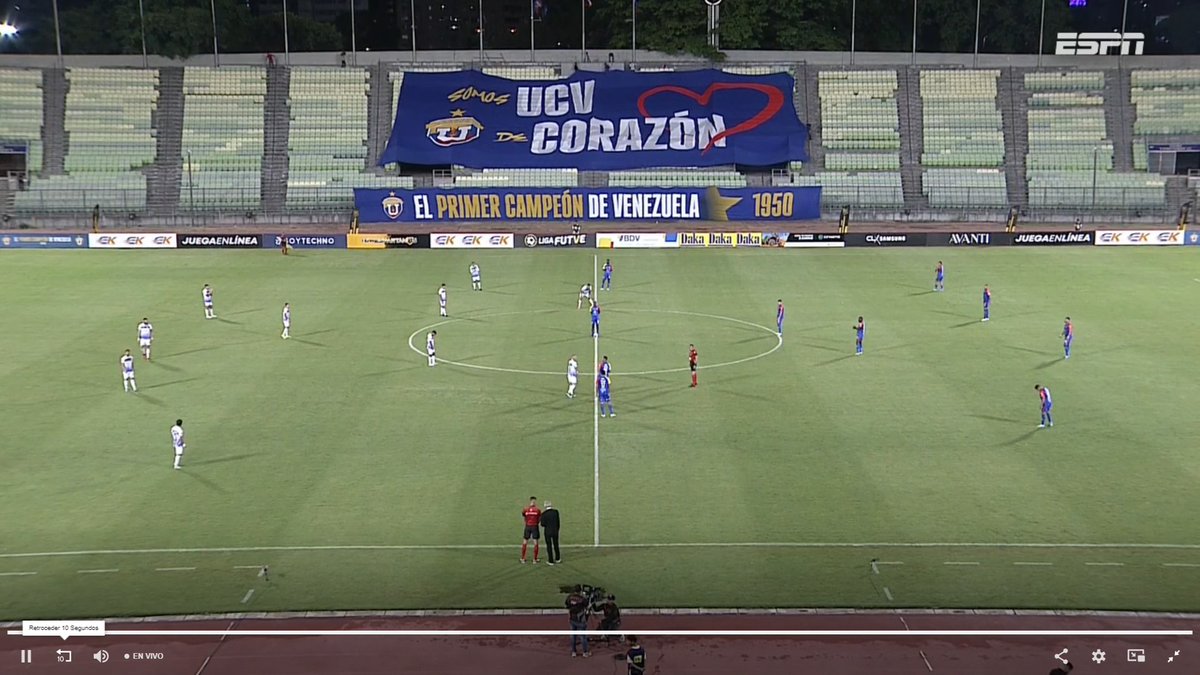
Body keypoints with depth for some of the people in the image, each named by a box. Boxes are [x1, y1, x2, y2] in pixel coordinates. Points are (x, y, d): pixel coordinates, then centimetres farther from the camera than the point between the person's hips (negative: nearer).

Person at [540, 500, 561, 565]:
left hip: (547, 532, -3)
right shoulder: (556, 511, -7)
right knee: (556, 545, 20)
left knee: (549, 546, 7)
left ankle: (551, 561, 11)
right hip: (555, 531, 3)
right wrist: (557, 530, 12)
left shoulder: (544, 514, -15)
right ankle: (557, 559, 32)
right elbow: (558, 522, -1)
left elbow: (543, 524, -14)